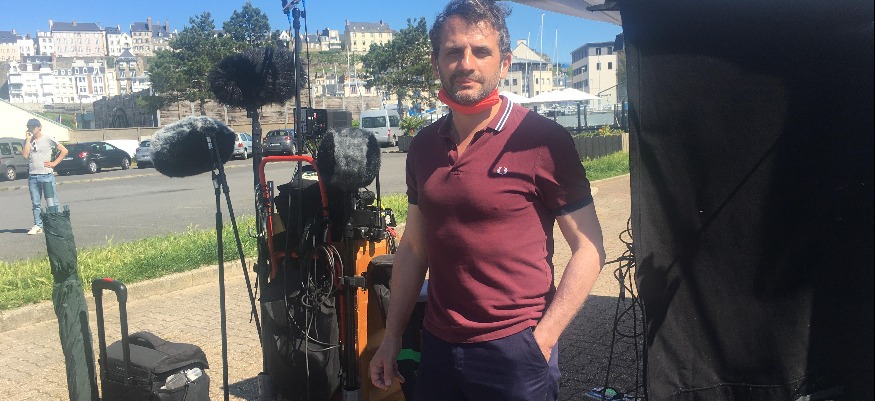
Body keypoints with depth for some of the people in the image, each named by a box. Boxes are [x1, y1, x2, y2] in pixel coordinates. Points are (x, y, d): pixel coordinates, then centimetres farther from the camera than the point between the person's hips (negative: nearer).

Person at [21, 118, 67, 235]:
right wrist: (28, 140, -4)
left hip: (46, 175, -5)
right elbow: (25, 155, -5)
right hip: (33, 176, 5)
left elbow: (64, 151, -1)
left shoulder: (48, 139, -1)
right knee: (35, 203, 7)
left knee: (51, 202, -4)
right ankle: (37, 226, 13)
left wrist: (54, 163, -6)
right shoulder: (27, 141, 11)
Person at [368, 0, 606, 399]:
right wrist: (391, 337, 10)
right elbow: (413, 248, 10)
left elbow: (589, 249, -10)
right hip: (437, 346, 5)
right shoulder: (423, 146, 4)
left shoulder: (543, 140, -12)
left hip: (514, 351, -5)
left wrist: (542, 340, -14)